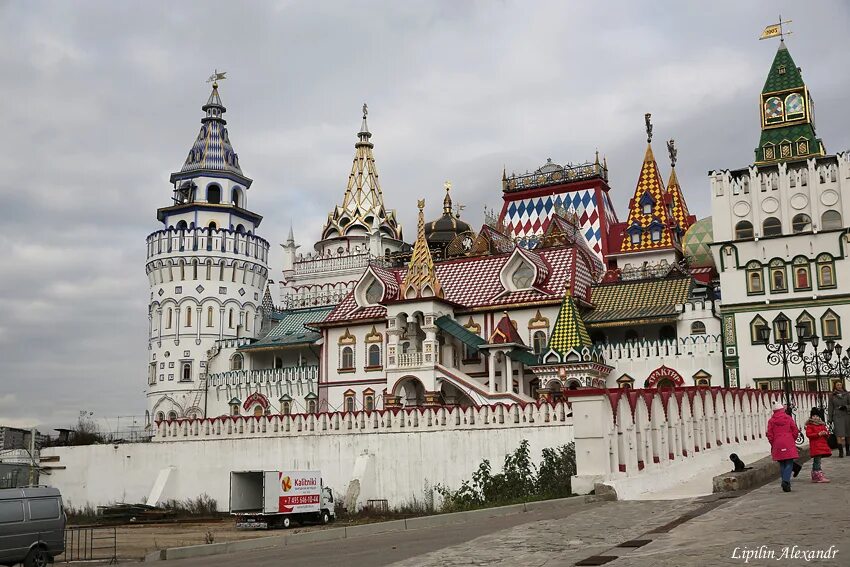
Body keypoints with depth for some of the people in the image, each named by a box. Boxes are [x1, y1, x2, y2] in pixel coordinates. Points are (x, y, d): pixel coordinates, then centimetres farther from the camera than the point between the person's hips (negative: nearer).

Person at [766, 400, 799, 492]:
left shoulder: (771, 421, 2)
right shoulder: (788, 418, 1)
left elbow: (769, 435, 2)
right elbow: (795, 431, 2)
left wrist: (773, 444, 14)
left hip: (777, 445, 2)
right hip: (789, 445, -2)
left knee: (782, 464, 11)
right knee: (789, 463, -2)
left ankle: (785, 482, 9)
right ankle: (786, 481, -20)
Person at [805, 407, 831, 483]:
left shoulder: (822, 425, 16)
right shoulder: (809, 426, -5)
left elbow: (827, 433, 20)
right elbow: (808, 434, -16)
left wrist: (826, 433, -5)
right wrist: (818, 434, -23)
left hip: (822, 445, 7)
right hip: (815, 446, -7)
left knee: (816, 461, 13)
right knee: (817, 460, -12)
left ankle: (815, 477, 19)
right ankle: (820, 476, -13)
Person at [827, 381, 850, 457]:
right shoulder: (832, 396, 7)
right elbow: (830, 408, 6)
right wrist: (830, 419, 3)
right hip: (837, 416, -2)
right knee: (840, 435, -13)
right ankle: (840, 451, -16)